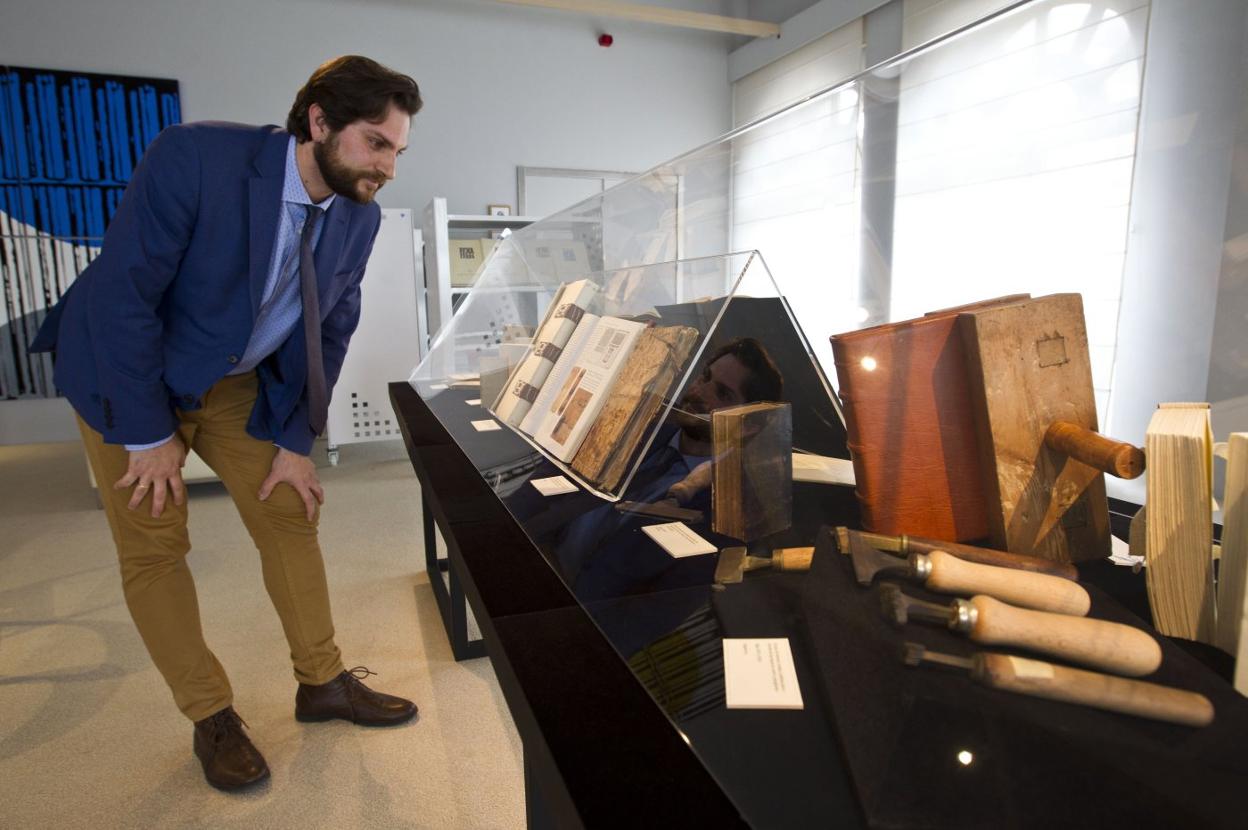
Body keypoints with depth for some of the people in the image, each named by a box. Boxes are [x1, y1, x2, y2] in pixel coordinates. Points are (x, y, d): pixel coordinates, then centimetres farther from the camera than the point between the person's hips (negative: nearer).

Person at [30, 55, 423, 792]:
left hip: (237, 382, 5)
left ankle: (323, 682, 20)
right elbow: (121, 296, -25)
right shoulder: (193, 158, -28)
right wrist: (150, 435, -19)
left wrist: (296, 441, -5)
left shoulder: (360, 215, -12)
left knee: (290, 516, 3)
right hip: (129, 373, -4)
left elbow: (332, 332, -3)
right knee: (154, 549, 0)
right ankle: (212, 717, 17)